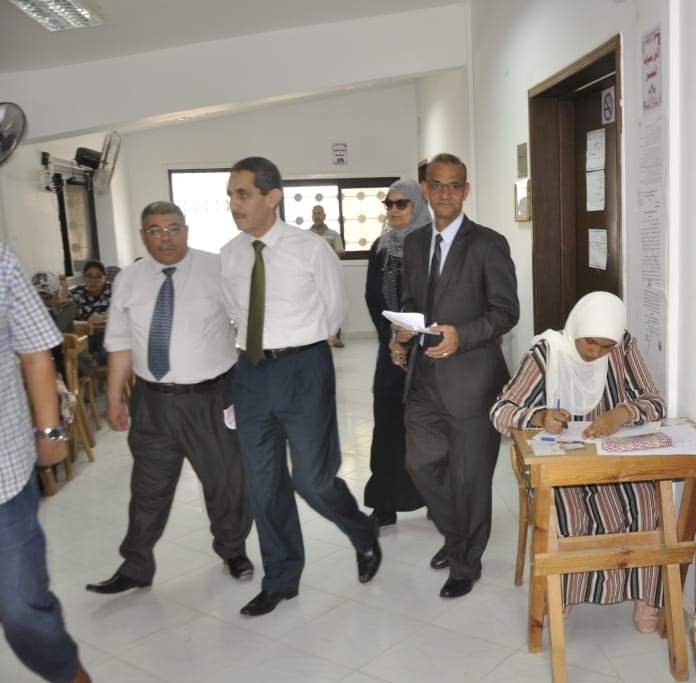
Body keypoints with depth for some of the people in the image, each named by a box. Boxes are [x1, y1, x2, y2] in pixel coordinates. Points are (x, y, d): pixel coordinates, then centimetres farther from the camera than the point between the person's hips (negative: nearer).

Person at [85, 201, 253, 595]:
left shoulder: (218, 269, -6)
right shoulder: (129, 280, 4)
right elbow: (121, 342, 7)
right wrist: (115, 396, 5)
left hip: (213, 397, -2)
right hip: (154, 400, 2)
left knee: (226, 480, 13)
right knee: (149, 487, 12)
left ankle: (233, 550, 37)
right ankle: (136, 567, 29)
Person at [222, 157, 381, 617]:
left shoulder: (311, 249, -9)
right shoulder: (229, 255, 2)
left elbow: (335, 310, 3)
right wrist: (265, 343, 12)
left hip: (303, 368, -4)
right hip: (252, 370, 5)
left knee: (313, 478, -1)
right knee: (263, 482, 12)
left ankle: (364, 535, 32)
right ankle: (281, 580, 31)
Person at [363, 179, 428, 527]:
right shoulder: (381, 247, 8)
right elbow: (372, 297, 7)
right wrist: (391, 337, -3)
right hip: (391, 346, 4)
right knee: (388, 421, 2)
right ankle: (384, 505, 9)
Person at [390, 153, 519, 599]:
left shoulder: (488, 244, -7)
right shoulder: (415, 243, 11)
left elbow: (507, 311, -9)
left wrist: (460, 336, -24)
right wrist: (402, 335, 1)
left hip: (471, 378, -6)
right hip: (424, 377, 6)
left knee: (471, 475, 6)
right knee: (421, 462, 14)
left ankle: (467, 563, 27)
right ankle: (456, 535, 40)